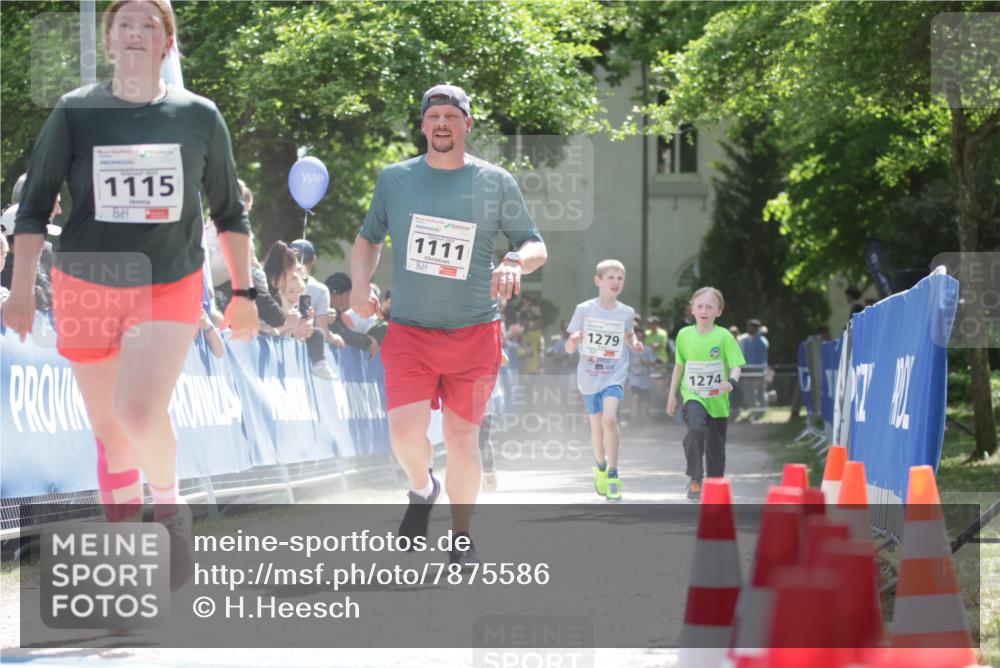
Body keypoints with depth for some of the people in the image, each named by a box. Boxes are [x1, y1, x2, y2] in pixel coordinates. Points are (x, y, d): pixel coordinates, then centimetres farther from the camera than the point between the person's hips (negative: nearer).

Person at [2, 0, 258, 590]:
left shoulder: (199, 116, 0)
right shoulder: (76, 113, -2)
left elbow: (230, 212, 11)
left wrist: (244, 292, 10)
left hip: (171, 287, -1)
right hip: (86, 287, 1)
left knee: (140, 412, -22)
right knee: (108, 429, 7)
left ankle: (169, 502, 7)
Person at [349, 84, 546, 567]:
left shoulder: (495, 182, 1)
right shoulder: (395, 178, 5)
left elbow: (536, 246, 6)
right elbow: (368, 239, 18)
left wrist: (515, 263, -18)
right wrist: (360, 284, 0)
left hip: (474, 333, -1)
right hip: (408, 331, 1)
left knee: (462, 439, 1)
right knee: (405, 432, -15)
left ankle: (461, 535, 20)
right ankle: (422, 488, 18)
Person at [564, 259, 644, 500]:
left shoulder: (626, 313, 1)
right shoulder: (584, 310, -3)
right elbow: (569, 348, -1)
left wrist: (634, 343, -1)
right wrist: (574, 340, -24)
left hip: (614, 375, -1)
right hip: (589, 377, 1)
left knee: (609, 418, -23)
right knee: (597, 427, 11)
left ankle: (613, 475, -16)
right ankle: (600, 467, 38)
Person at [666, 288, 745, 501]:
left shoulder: (724, 336, -7)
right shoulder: (685, 335, 1)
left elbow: (735, 365, -13)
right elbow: (679, 365, 13)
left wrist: (731, 382, -35)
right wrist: (672, 395, 14)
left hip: (718, 399, 0)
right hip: (693, 396, 0)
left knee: (716, 447, 9)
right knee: (696, 429, -28)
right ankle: (695, 479, -16)